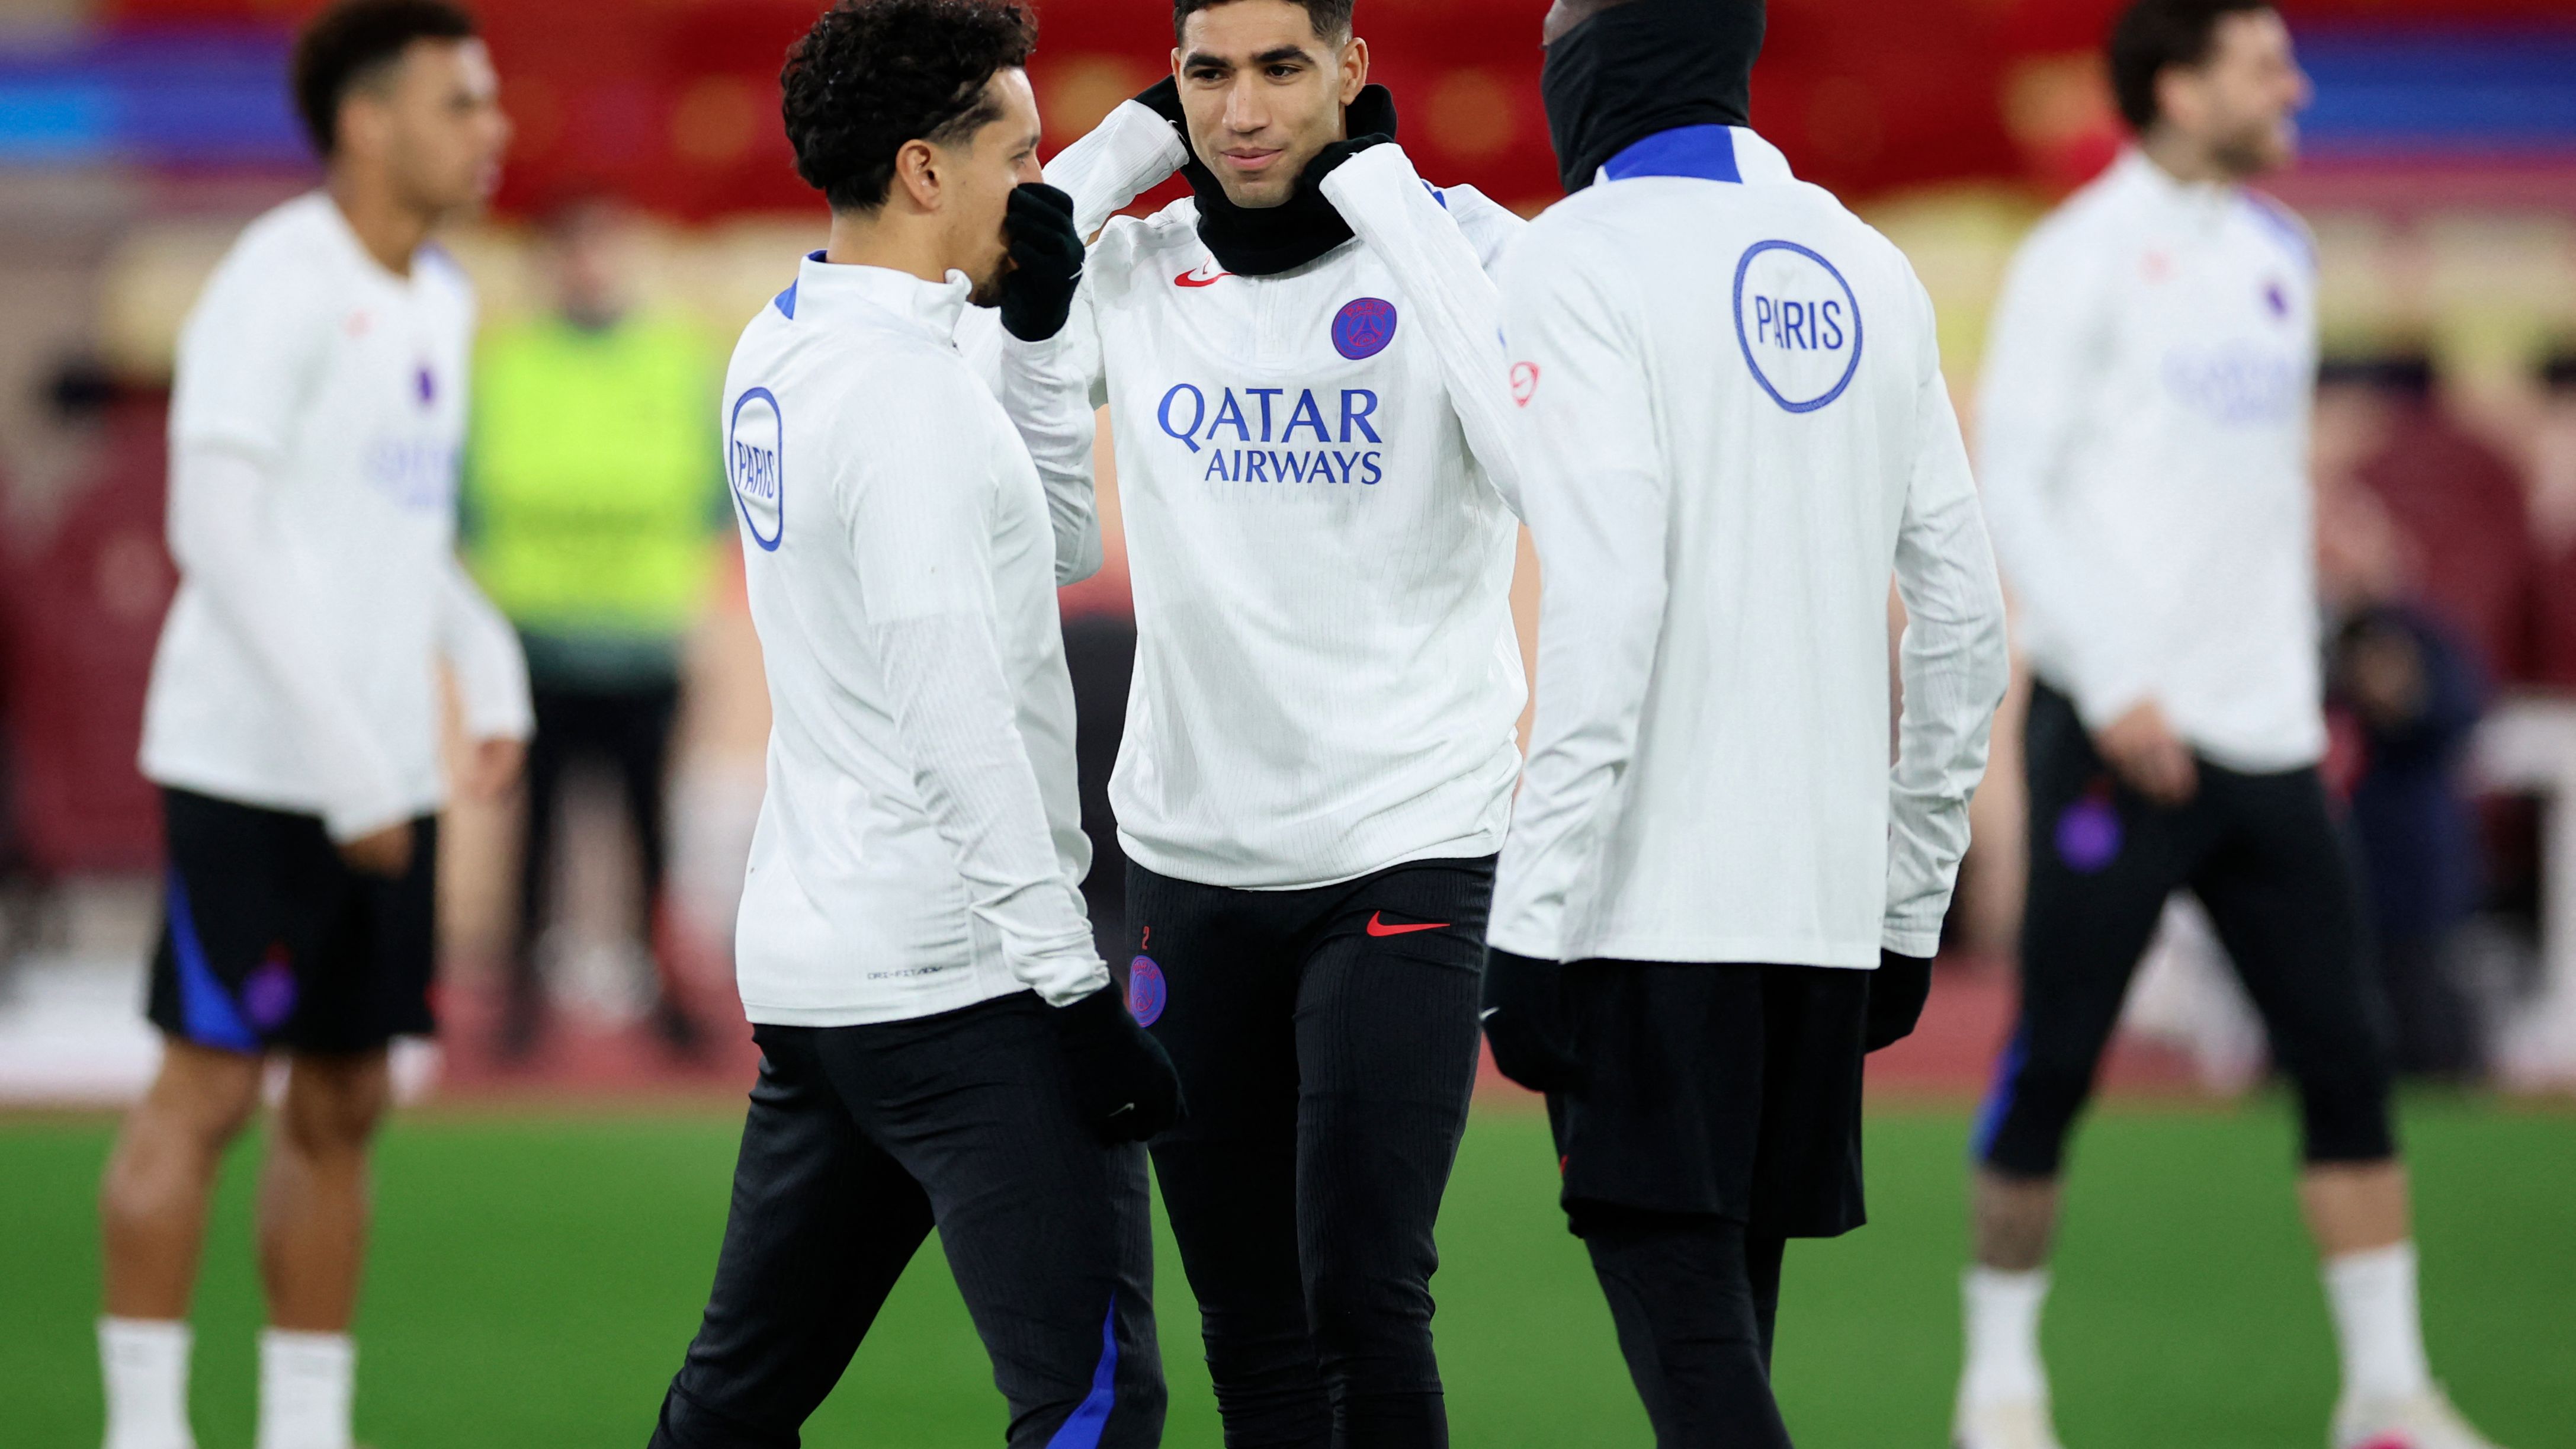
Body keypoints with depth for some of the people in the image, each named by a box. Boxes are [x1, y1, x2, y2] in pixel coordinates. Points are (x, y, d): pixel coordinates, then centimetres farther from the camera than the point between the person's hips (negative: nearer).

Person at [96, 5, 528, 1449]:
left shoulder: (439, 300, 14)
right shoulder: (278, 285, -12)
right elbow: (214, 527, -18)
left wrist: (489, 660, 6)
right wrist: (342, 757, -21)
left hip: (386, 775, 8)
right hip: (256, 768, -8)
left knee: (344, 1105, 9)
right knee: (209, 1088, -5)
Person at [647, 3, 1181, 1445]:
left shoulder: (776, 354, 12)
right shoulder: (907, 391, -16)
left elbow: (1037, 535, 24)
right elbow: (956, 716, -20)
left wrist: (1038, 321, 9)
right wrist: (1080, 988, -19)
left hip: (804, 970, 10)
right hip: (954, 981, -10)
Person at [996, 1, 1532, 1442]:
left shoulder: (1467, 248, -6)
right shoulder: (1127, 270, 6)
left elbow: (1538, 461, -23)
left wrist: (1378, 182, -18)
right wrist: (1131, 145, -6)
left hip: (1407, 851, -4)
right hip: (1190, 855, 4)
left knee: (1363, 1295, -14)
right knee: (1251, 1323, 8)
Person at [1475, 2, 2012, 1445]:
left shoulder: (1582, 260, -6)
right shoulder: (1868, 268, 14)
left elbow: (1603, 615, -16)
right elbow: (1966, 622, 14)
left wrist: (1533, 927, -15)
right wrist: (1910, 905, 20)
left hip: (1656, 911, -6)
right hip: (1830, 904, 7)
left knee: (1683, 1316, -8)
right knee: (1724, 1322, 13)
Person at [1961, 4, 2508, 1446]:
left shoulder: (2279, 254, 16)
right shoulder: (2084, 257, -6)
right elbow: (2012, 483, -10)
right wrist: (2110, 686, -16)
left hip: (2266, 734, 6)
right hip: (2124, 731, -6)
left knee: (2348, 1056, 0)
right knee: (2056, 1063, -2)